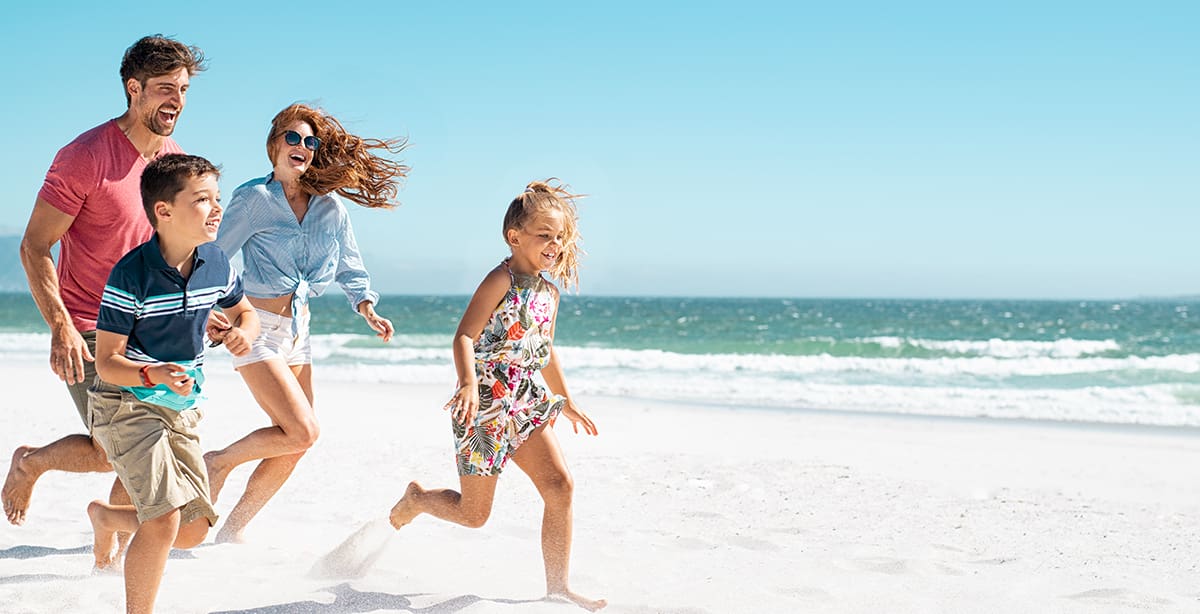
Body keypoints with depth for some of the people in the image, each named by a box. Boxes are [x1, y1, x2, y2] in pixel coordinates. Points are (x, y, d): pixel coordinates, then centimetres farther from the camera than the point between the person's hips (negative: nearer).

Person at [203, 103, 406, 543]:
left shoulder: (330, 205, 6)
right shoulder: (253, 198, -8)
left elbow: (349, 268, 14)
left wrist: (368, 309, -1)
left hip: (298, 331, 6)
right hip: (257, 327, -6)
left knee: (292, 449, 6)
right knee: (301, 432, -17)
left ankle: (232, 530, 21)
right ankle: (218, 462, 6)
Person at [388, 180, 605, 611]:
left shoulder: (549, 292, 11)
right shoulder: (502, 280, -13)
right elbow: (464, 337, -20)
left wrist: (566, 402, 30)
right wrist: (469, 384, -36)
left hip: (525, 406, 7)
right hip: (485, 406, -7)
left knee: (560, 485, -9)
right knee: (473, 513, 2)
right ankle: (416, 499, 34)